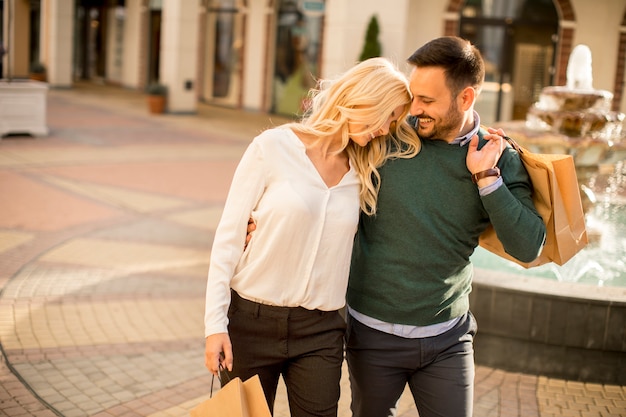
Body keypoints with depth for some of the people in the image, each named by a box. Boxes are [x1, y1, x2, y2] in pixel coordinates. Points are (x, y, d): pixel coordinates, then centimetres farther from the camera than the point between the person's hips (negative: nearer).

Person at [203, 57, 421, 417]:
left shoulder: (365, 171, 5)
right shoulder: (274, 147, -8)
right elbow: (229, 237, -7)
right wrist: (215, 324, -10)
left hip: (321, 332, 3)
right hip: (252, 321, -3)